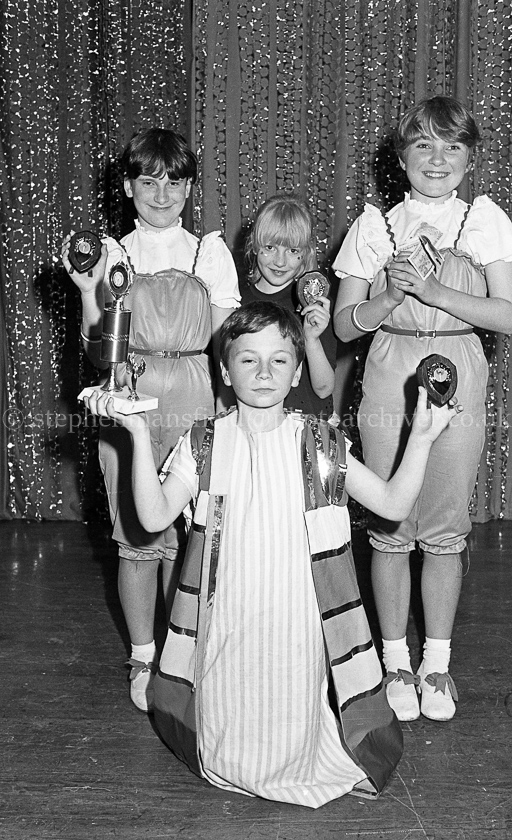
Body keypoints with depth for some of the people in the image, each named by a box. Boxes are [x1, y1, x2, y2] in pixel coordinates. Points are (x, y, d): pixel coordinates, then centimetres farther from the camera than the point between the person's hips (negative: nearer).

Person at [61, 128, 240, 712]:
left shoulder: (210, 252, 7)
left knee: (187, 537, 1)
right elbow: (97, 351, 5)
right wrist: (87, 292, -9)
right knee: (136, 537, 5)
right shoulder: (111, 255, 7)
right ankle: (144, 658, 22)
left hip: (194, 407, 0)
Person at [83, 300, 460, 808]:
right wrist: (140, 434, -17)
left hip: (297, 626, 0)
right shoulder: (205, 444, -2)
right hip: (226, 627, 1)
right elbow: (155, 517, -10)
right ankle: (230, 768, 40)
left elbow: (393, 504, -2)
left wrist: (421, 438, -13)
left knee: (291, 737, 5)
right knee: (228, 756, 8)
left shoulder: (320, 446, -2)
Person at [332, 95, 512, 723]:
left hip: (456, 380, 0)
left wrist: (433, 291, -17)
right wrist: (392, 298, -15)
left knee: (444, 530, 5)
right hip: (389, 381, 0)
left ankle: (436, 664, 22)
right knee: (390, 529, 4)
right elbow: (345, 324, 3)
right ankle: (396, 663, 21)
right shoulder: (373, 226, 6)